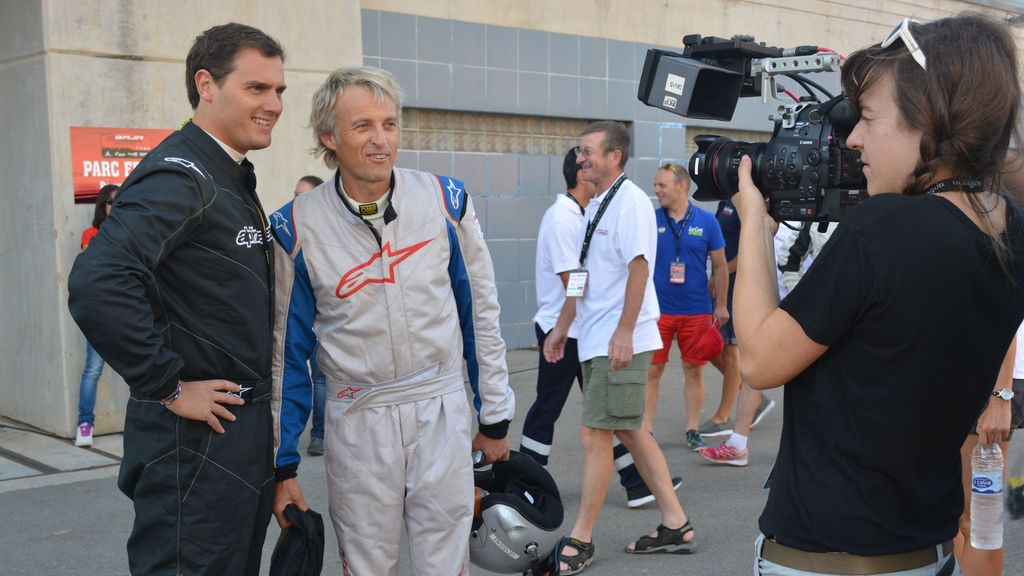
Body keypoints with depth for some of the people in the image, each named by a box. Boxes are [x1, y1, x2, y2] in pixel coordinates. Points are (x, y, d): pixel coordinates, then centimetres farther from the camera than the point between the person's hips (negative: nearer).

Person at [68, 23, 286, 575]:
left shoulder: (230, 179, 14)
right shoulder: (179, 177, -17)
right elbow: (97, 285, -32)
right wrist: (170, 388, -23)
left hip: (245, 429, 10)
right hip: (195, 441, -10)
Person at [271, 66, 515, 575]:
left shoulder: (445, 201, -4)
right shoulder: (298, 228, -6)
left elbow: (481, 312, 4)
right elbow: (286, 350, 2)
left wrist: (495, 417, 7)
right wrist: (282, 463, 4)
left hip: (442, 415, 1)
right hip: (357, 423, 0)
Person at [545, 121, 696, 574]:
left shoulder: (630, 201, -12)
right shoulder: (595, 206, 16)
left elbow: (639, 268, -19)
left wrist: (623, 333, -22)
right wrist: (562, 326, 22)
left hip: (620, 344, -9)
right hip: (594, 342, 9)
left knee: (595, 434, -6)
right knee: (631, 431, 12)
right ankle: (675, 525, 21)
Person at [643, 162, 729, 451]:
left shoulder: (706, 221, -1)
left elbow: (719, 265, 5)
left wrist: (721, 305, 5)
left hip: (697, 310, 0)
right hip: (657, 308, 0)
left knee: (693, 370, 8)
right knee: (652, 370, 1)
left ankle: (693, 430, 19)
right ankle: (646, 429, 11)